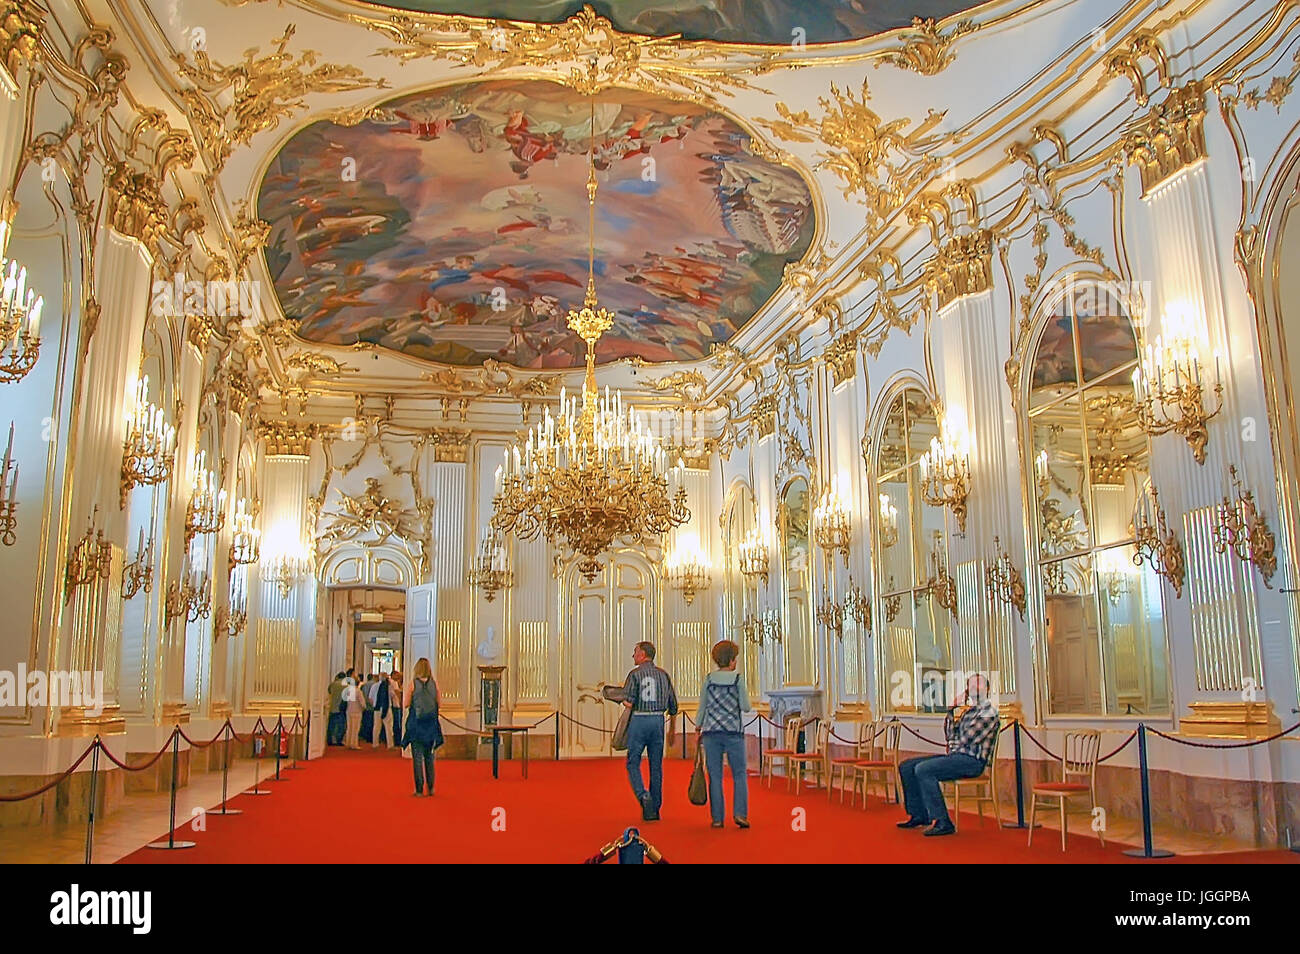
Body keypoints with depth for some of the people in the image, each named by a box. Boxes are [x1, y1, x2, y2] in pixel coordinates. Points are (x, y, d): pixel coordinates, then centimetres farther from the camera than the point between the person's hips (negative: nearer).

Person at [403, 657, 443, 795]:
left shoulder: (413, 683, -8)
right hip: (431, 724, 3)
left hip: (416, 723, -3)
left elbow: (405, 704, -6)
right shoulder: (434, 684, -1)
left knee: (417, 757, 3)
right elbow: (438, 704, 5)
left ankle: (419, 789, 3)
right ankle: (430, 788, 16)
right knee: (429, 756, 14)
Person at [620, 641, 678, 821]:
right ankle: (654, 809, 13)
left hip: (639, 720, -4)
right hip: (658, 720, 4)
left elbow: (628, 703, -14)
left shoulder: (635, 674, -5)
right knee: (656, 766, 9)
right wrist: (672, 728, 21)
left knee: (633, 763, 5)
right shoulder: (663, 674, 9)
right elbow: (673, 705, 11)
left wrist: (625, 701, 10)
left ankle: (643, 796, -16)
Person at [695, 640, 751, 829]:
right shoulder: (738, 678, -5)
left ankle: (717, 818, 7)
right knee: (739, 774, 8)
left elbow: (702, 707, 6)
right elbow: (746, 707, -5)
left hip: (711, 731, 2)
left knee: (715, 776, 7)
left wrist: (697, 730, 13)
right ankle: (740, 813, -6)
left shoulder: (708, 679, 3)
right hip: (734, 732, -2)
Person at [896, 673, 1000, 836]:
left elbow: (968, 739, -16)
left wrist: (954, 746, 2)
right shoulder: (969, 711, 21)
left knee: (923, 770, -28)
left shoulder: (988, 711, -8)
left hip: (971, 760, -9)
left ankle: (942, 822, -24)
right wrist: (950, 711, 7)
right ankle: (918, 815, 6)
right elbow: (951, 735, 16)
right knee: (907, 767, 2)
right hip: (957, 756, 10)